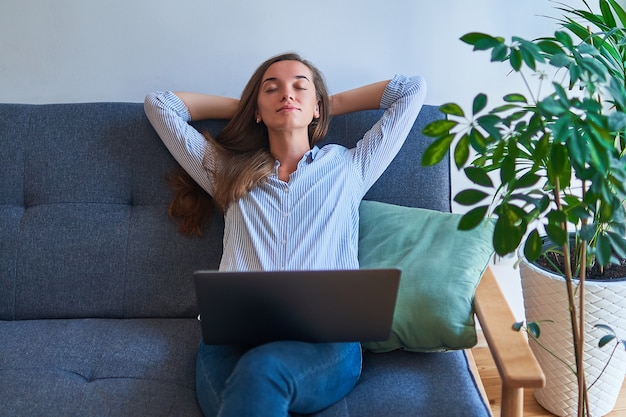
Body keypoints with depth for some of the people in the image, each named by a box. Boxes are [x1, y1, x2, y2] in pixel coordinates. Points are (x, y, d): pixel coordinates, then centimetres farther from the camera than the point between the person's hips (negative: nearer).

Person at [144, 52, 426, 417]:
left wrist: (331, 105, 33)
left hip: (326, 342, -1)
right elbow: (159, 104, 33)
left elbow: (413, 89, 27)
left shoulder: (349, 168, 23)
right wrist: (240, 107, 37)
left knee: (261, 369, -38)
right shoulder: (227, 172, 27)